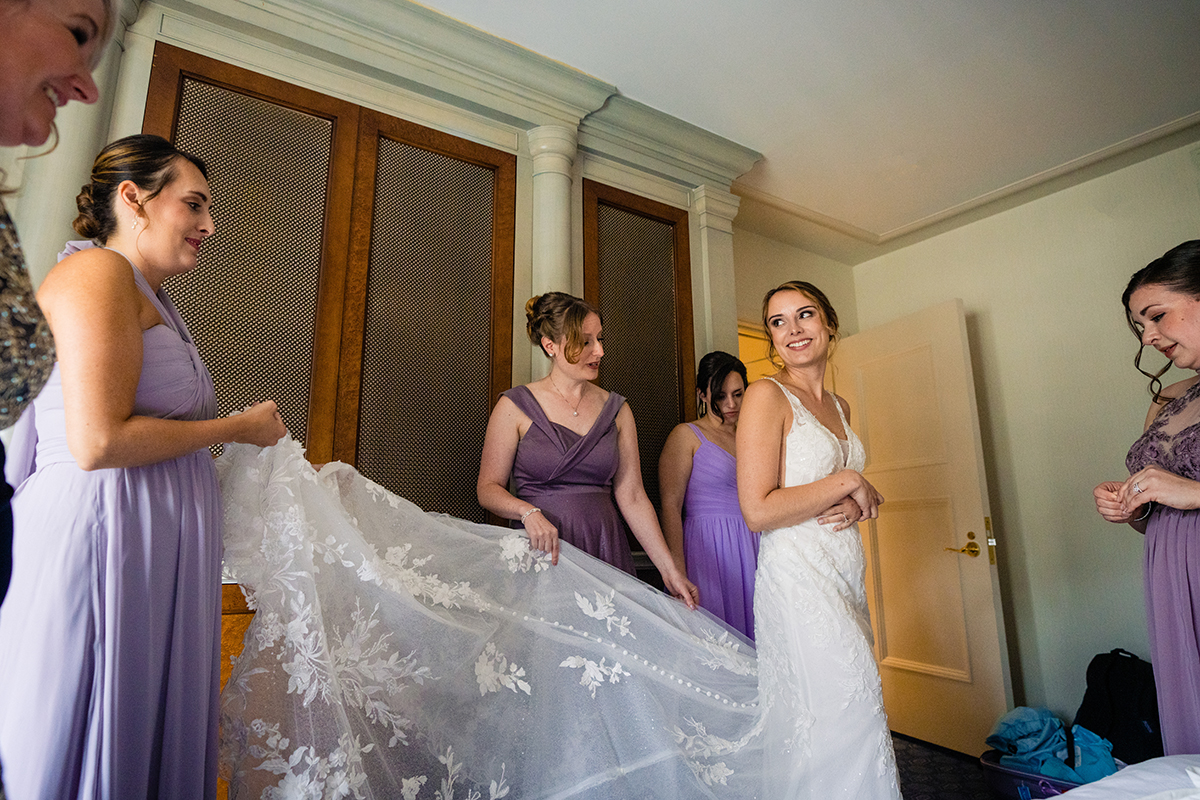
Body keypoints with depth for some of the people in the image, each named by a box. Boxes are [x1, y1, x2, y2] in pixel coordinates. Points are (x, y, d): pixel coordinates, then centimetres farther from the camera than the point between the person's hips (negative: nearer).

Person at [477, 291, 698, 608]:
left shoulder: (616, 410, 7)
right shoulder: (516, 406, -1)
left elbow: (632, 496, 4)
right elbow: (488, 488, 0)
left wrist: (670, 569, -1)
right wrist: (529, 512, -20)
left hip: (606, 552, 3)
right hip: (541, 551, -2)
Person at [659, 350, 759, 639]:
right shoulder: (687, 436, -3)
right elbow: (670, 506, -10)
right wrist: (678, 573, -18)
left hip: (753, 553, 6)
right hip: (709, 552, -6)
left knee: (749, 636, 8)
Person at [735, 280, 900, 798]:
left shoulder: (839, 406, 14)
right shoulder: (767, 395, -10)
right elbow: (758, 511, -18)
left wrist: (856, 507, -2)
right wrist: (847, 482, -10)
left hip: (847, 573, 7)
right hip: (798, 576, -7)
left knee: (828, 717, 12)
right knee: (847, 705, -4)